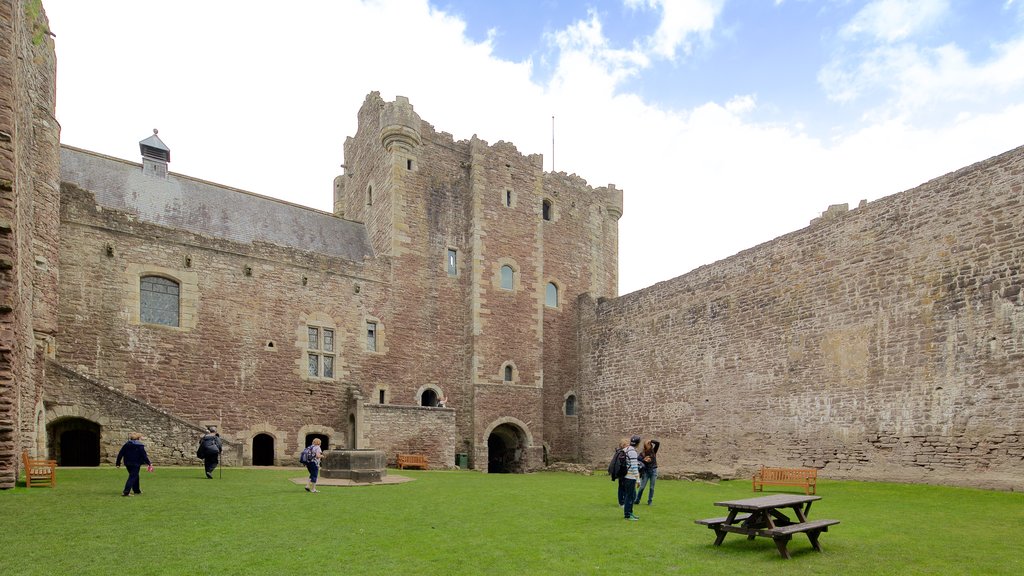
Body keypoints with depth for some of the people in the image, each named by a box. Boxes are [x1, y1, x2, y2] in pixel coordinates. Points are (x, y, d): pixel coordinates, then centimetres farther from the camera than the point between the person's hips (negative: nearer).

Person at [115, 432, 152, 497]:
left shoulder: (126, 444, 7)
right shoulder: (140, 446, -9)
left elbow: (120, 454, 6)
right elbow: (144, 456, -10)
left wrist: (118, 463, 12)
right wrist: (149, 463, -2)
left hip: (128, 463, 7)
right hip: (136, 464, -7)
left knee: (134, 476, 20)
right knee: (132, 477, -5)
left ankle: (137, 490, 29)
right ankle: (126, 492, -16)